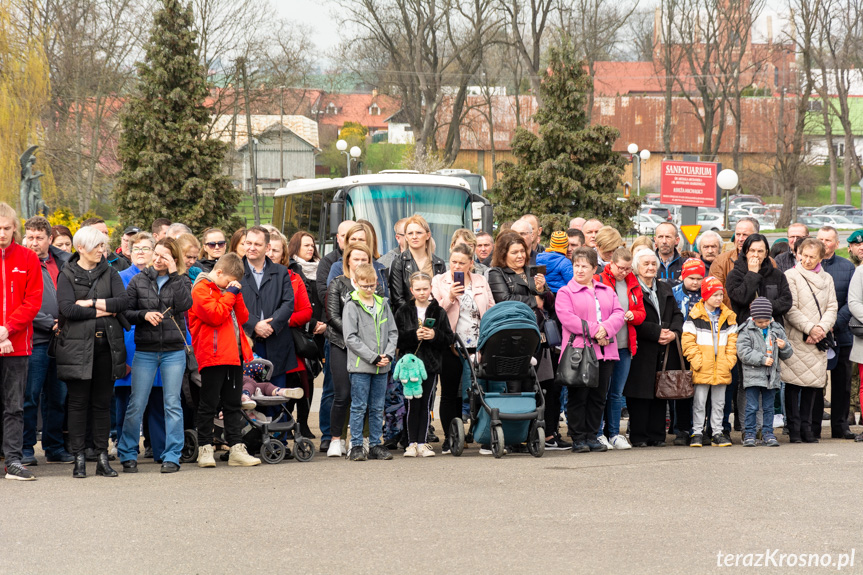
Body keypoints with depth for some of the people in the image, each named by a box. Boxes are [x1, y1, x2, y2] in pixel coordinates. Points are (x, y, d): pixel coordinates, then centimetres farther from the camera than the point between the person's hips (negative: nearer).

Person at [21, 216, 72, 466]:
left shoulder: (62, 261, 9)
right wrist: (51, 324, -12)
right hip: (36, 340, -5)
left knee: (58, 397, 11)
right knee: (30, 397, -3)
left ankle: (55, 448, 19)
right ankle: (26, 450, 5)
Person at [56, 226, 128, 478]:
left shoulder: (110, 272, 11)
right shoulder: (67, 275, 2)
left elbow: (123, 301, -3)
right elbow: (67, 308, -12)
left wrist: (91, 302, -10)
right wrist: (102, 311, -9)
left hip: (106, 343, 3)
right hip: (77, 344, -3)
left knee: (103, 402, 5)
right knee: (78, 402, 0)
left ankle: (103, 457, 9)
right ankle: (79, 458, 3)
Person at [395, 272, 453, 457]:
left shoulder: (438, 312, 6)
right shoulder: (403, 312, 3)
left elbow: (449, 339, 4)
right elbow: (396, 338, -3)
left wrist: (435, 336, -14)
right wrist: (414, 336, -16)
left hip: (431, 364, 1)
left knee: (425, 404, 4)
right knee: (413, 404, -3)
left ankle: (422, 443, 9)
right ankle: (412, 443, 5)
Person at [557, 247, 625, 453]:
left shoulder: (607, 291, 18)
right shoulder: (565, 292, 3)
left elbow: (619, 314, 7)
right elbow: (567, 318, -11)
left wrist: (606, 329, -13)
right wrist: (594, 330, -16)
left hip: (605, 352, 4)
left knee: (598, 397, 7)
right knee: (578, 396, -3)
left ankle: (592, 436, 15)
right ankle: (578, 438, 3)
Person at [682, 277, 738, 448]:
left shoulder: (728, 317, 8)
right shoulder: (695, 316, -5)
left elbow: (733, 341, 10)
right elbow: (687, 340, -6)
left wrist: (729, 361, 0)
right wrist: (696, 360, -12)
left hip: (721, 368, 4)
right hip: (702, 369, -4)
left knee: (719, 402, 10)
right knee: (699, 401, 2)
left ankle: (717, 433, 16)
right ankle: (697, 433, 9)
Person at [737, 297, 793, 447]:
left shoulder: (777, 329, 9)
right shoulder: (746, 330, -4)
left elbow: (787, 354, 14)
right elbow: (743, 352, -12)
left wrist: (784, 347, -10)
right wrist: (762, 360, -16)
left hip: (772, 375, 3)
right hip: (753, 374, -3)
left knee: (768, 406, 8)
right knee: (752, 406, -1)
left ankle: (768, 433, 15)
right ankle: (749, 434, 5)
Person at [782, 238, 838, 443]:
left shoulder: (827, 279, 14)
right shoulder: (790, 276, -1)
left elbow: (832, 308, 9)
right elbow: (790, 309, -8)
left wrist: (822, 329, -8)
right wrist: (810, 328, -15)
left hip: (818, 341, 4)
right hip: (795, 339, -4)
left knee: (813, 383, 5)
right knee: (793, 384, -5)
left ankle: (807, 427, 11)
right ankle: (794, 429, -2)